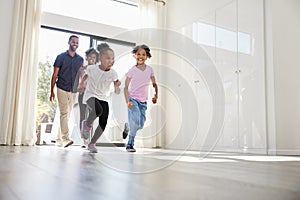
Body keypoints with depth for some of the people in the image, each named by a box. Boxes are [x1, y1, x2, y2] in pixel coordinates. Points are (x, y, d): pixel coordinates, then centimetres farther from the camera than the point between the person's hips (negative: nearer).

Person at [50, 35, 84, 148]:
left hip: (73, 91, 4)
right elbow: (55, 75, 3)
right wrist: (52, 91, -2)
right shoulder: (61, 57, 3)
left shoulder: (80, 59, 12)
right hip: (62, 89, -4)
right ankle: (65, 139, -18)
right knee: (64, 113, -14)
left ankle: (59, 139, 16)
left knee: (67, 115, 7)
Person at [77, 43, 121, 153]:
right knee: (98, 110, -34)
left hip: (104, 98, 3)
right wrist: (81, 84, 12)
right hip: (91, 95, -2)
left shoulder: (113, 73, -14)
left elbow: (117, 92, -16)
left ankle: (92, 143, 16)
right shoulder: (91, 69, -15)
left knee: (103, 123, -7)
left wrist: (117, 86, -36)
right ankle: (87, 124, -1)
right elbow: (86, 75, 11)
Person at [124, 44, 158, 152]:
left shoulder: (149, 69, 3)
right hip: (133, 99, -4)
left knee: (141, 125, 4)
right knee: (135, 122, -17)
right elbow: (126, 87, -7)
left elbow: (154, 84, 13)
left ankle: (128, 127, 36)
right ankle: (130, 144, 2)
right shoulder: (132, 70, -7)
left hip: (143, 101, 4)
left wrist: (156, 95, -2)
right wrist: (128, 101, -19)